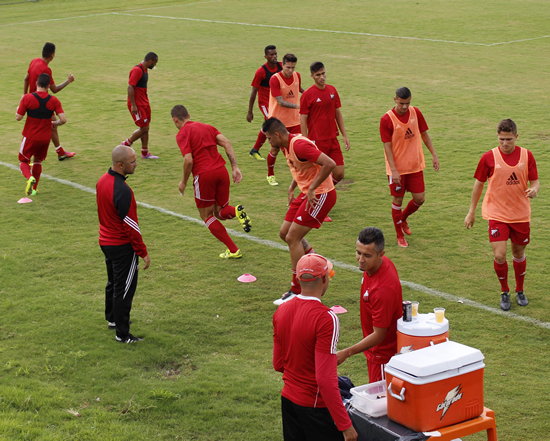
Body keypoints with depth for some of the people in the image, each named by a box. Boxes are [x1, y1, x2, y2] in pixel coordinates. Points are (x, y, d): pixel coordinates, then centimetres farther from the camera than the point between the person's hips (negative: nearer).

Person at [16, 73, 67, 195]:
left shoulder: (27, 98, -14)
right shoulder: (54, 100, -7)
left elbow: (18, 117, -10)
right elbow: (63, 119, -12)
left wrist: (18, 107, 11)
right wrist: (55, 123, 10)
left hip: (30, 137, -3)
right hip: (45, 138, 3)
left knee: (23, 161, 12)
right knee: (37, 161, 23)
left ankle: (29, 177, -19)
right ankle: (34, 189, 24)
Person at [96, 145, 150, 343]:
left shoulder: (103, 180, 1)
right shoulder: (122, 191, -27)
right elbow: (131, 225, -23)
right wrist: (143, 252, -14)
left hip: (106, 242, 9)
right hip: (123, 246, -9)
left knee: (113, 282, 25)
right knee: (124, 289, 1)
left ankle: (112, 319, 41)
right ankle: (122, 334, 9)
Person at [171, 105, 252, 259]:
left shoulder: (182, 134, -2)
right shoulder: (206, 127, 18)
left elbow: (188, 160, -12)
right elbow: (226, 143, 6)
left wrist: (184, 182, 1)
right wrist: (235, 167, 3)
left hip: (204, 174, -6)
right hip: (221, 171, 6)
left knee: (206, 216, 12)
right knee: (220, 212, 21)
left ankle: (233, 250, 7)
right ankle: (237, 211, -14)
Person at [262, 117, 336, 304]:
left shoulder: (299, 145, -22)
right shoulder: (287, 146, 9)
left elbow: (329, 164, -30)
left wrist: (312, 189, -27)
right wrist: (292, 187, 14)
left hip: (320, 195, -10)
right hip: (307, 193, 10)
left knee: (293, 238, -10)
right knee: (284, 233, 12)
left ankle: (296, 291, -1)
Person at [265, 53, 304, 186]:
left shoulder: (297, 76, 1)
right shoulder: (275, 79, -18)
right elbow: (281, 102, -24)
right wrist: (298, 106, -34)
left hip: (294, 119, 4)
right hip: (278, 120, -4)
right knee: (275, 149, 7)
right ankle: (270, 175, 28)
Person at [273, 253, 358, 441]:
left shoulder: (281, 311, 0)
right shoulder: (326, 319, -22)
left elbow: (278, 364, 10)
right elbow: (325, 380, -25)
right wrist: (345, 425, -21)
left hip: (288, 399, 7)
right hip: (316, 405, -7)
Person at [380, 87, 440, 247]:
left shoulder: (415, 113, -3)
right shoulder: (387, 119, -15)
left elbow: (424, 134, 10)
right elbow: (387, 146, -14)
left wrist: (434, 155, 5)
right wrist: (393, 170, -19)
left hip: (415, 166, 4)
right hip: (397, 168, -4)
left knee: (419, 199, 5)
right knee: (397, 200, 3)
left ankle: (403, 218, 35)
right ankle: (400, 236, 20)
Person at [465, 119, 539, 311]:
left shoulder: (526, 155, -3)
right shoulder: (489, 157, -7)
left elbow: (535, 181, 1)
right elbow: (479, 184, 3)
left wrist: (534, 189, -24)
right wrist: (471, 211, 6)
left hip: (521, 214, 2)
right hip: (497, 214, -2)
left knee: (519, 253, 15)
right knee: (499, 255, -11)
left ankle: (520, 290, 37)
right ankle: (504, 292, 13)